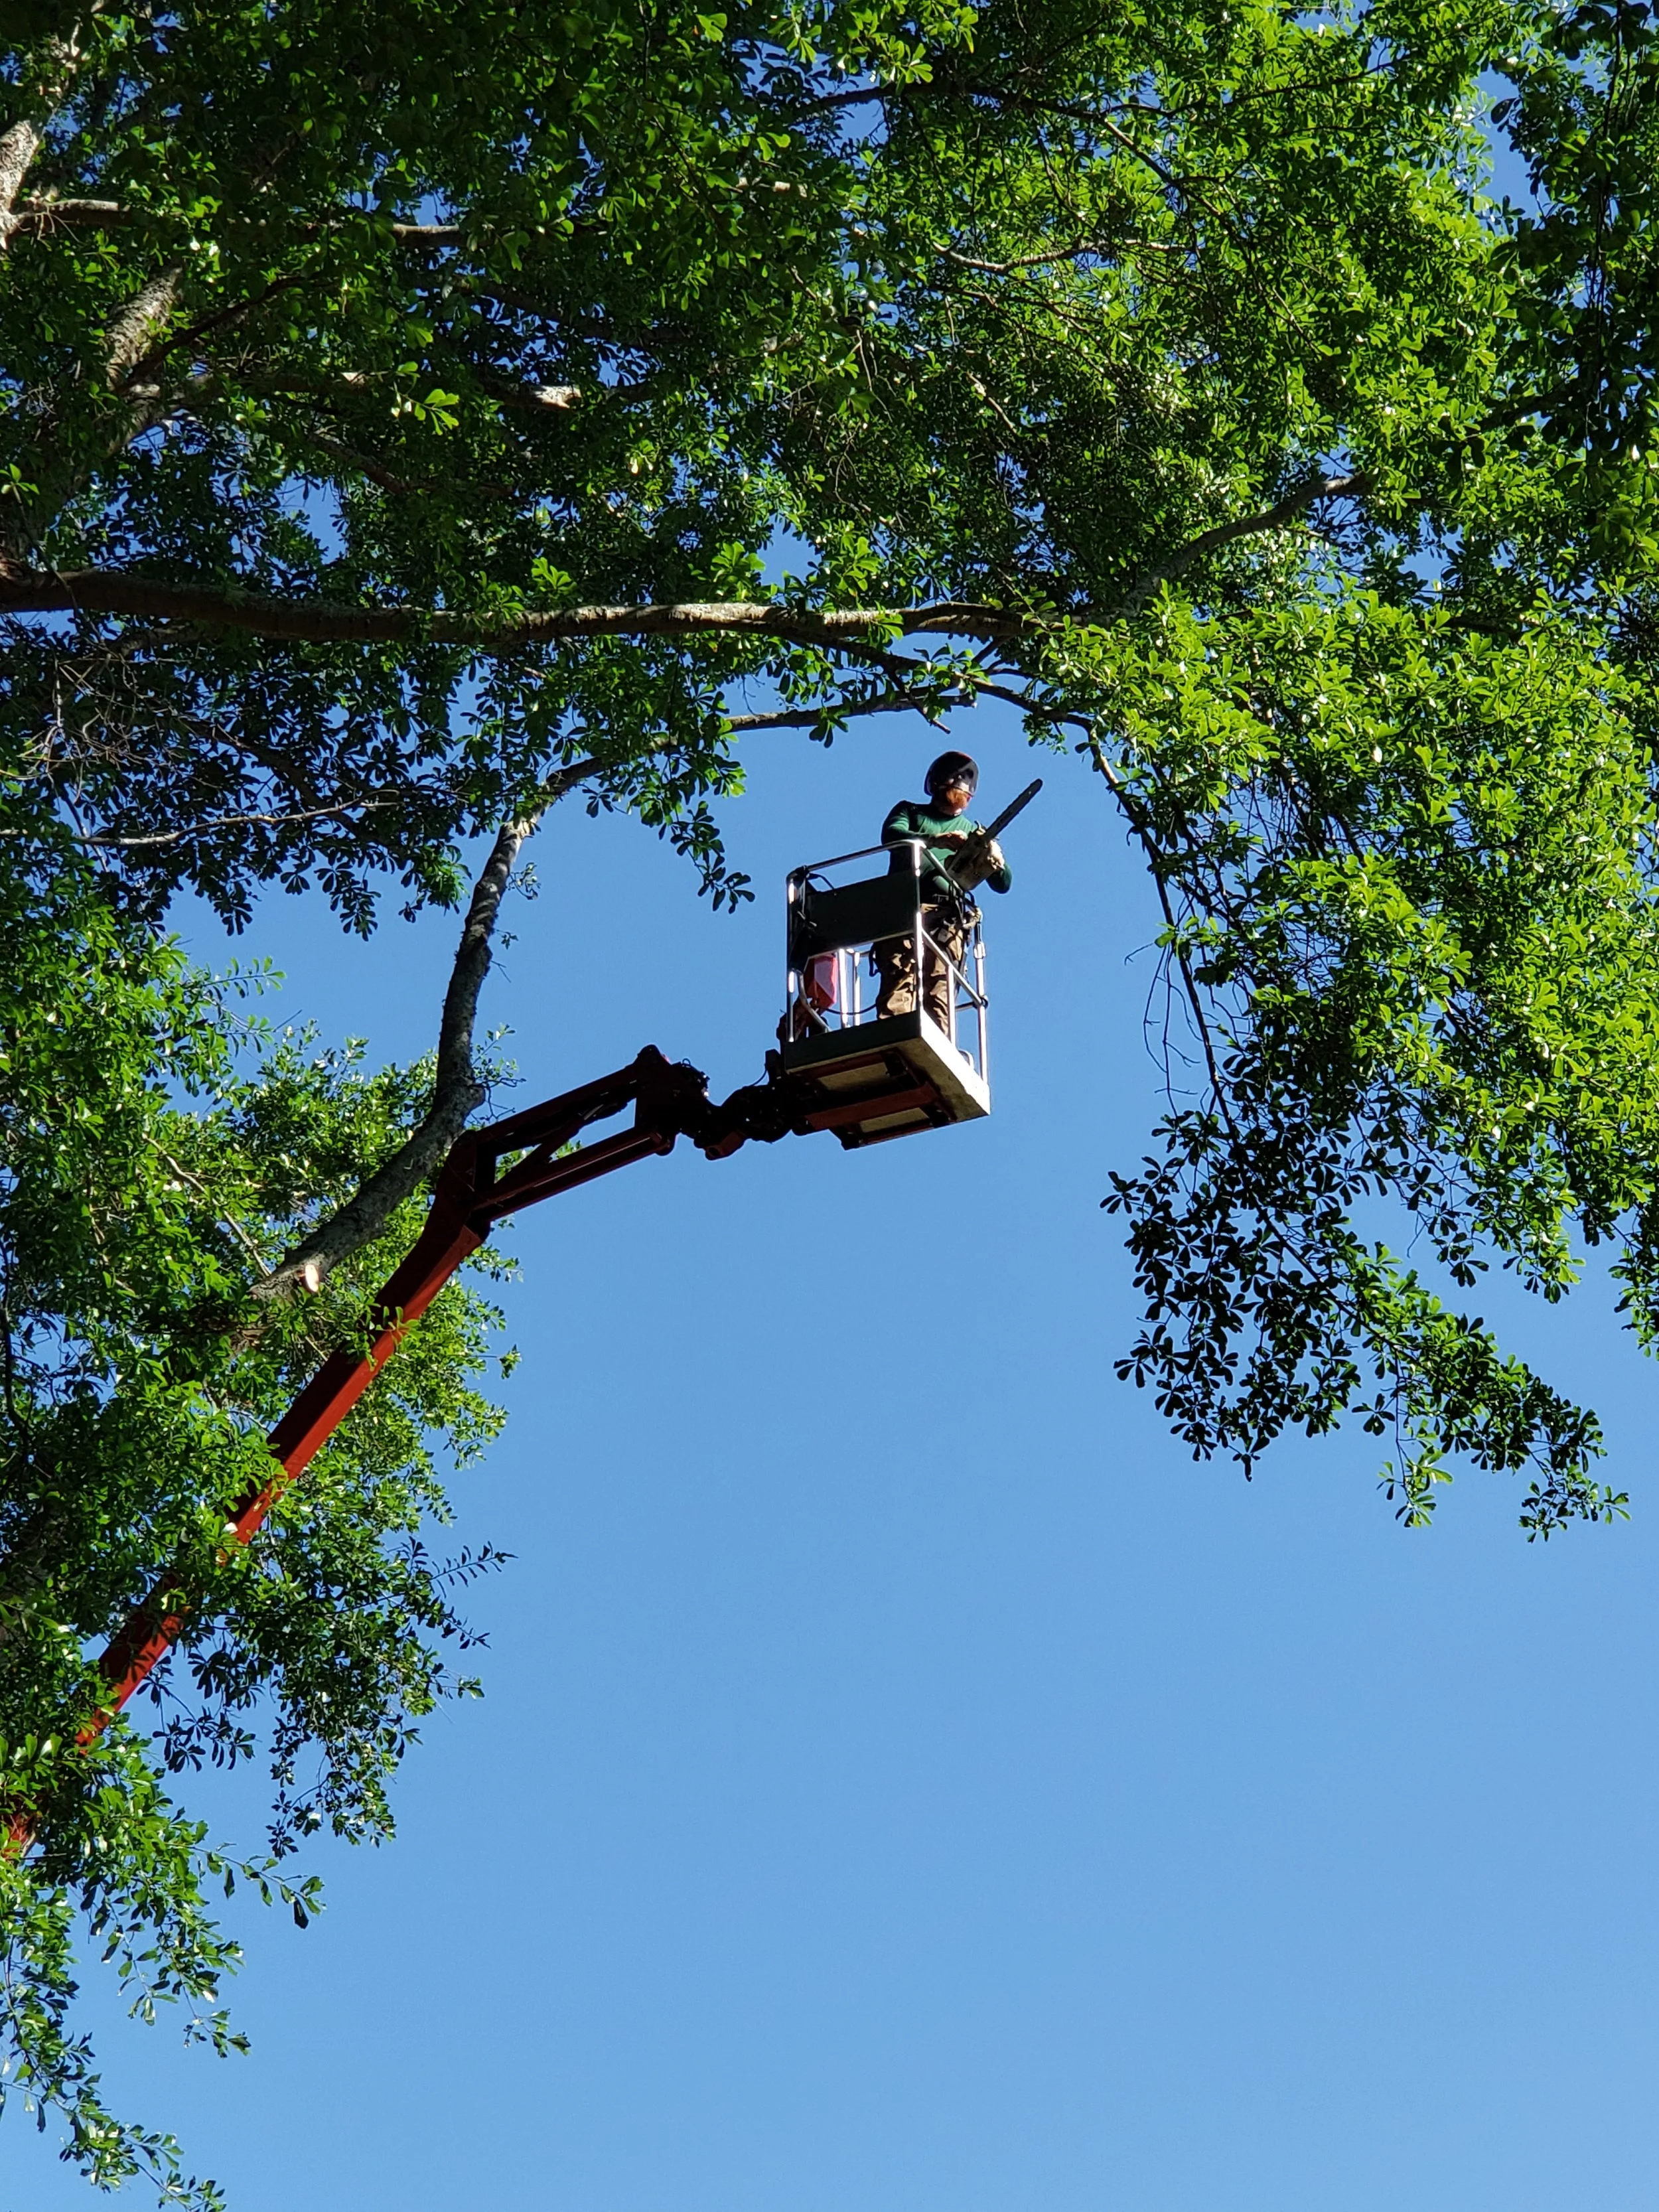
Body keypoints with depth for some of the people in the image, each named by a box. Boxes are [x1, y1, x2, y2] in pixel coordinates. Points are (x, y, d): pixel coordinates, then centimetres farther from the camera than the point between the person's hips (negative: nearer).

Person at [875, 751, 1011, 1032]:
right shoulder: (910, 812, 25)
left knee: (939, 998, -14)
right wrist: (937, 840, -16)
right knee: (899, 981, -22)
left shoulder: (974, 832, 31)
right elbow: (891, 835, 0)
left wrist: (995, 861, -4)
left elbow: (1003, 884, 21)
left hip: (947, 917, 2)